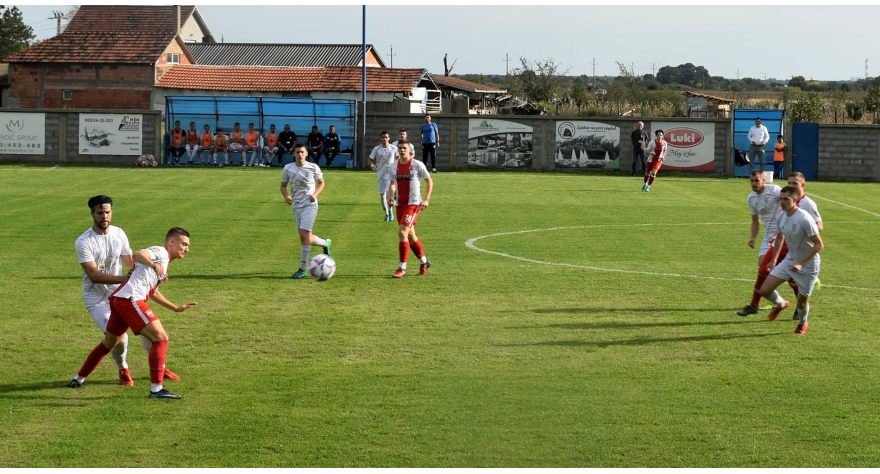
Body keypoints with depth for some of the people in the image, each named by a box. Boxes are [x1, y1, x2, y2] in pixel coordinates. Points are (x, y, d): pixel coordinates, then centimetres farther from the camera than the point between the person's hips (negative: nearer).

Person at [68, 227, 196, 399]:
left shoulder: (164, 262, 29)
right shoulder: (161, 252, 0)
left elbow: (152, 292, 39)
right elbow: (138, 255, -21)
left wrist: (176, 308, 40)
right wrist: (154, 264, -39)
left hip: (119, 299, 10)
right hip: (131, 299, -10)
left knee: (108, 343, 25)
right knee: (161, 338, -14)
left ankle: (79, 379, 38)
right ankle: (156, 389, -20)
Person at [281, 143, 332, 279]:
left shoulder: (313, 167, -4)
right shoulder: (288, 169, 1)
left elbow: (321, 183, 9)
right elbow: (283, 185, 10)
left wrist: (315, 194, -9)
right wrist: (286, 196, -11)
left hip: (310, 205, -4)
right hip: (296, 206, 4)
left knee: (304, 235, -16)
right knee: (306, 237, 6)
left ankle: (302, 269, -11)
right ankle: (325, 243, 37)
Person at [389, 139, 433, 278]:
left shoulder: (417, 165, -8)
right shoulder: (394, 166, 7)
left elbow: (430, 181, 0)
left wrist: (426, 200, -9)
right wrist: (390, 196, 3)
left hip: (413, 204, -6)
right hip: (400, 204, 6)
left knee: (402, 232, -18)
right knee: (410, 236, 12)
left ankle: (402, 268, -12)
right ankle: (424, 262, 31)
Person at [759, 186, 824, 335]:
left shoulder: (804, 219, -27)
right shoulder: (782, 216, -4)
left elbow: (819, 245, -24)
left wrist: (801, 263, -26)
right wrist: (773, 260, 17)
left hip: (808, 265, -6)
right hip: (789, 260, 6)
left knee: (802, 301, 6)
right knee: (765, 290, -3)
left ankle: (803, 323, 40)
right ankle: (781, 304, 31)